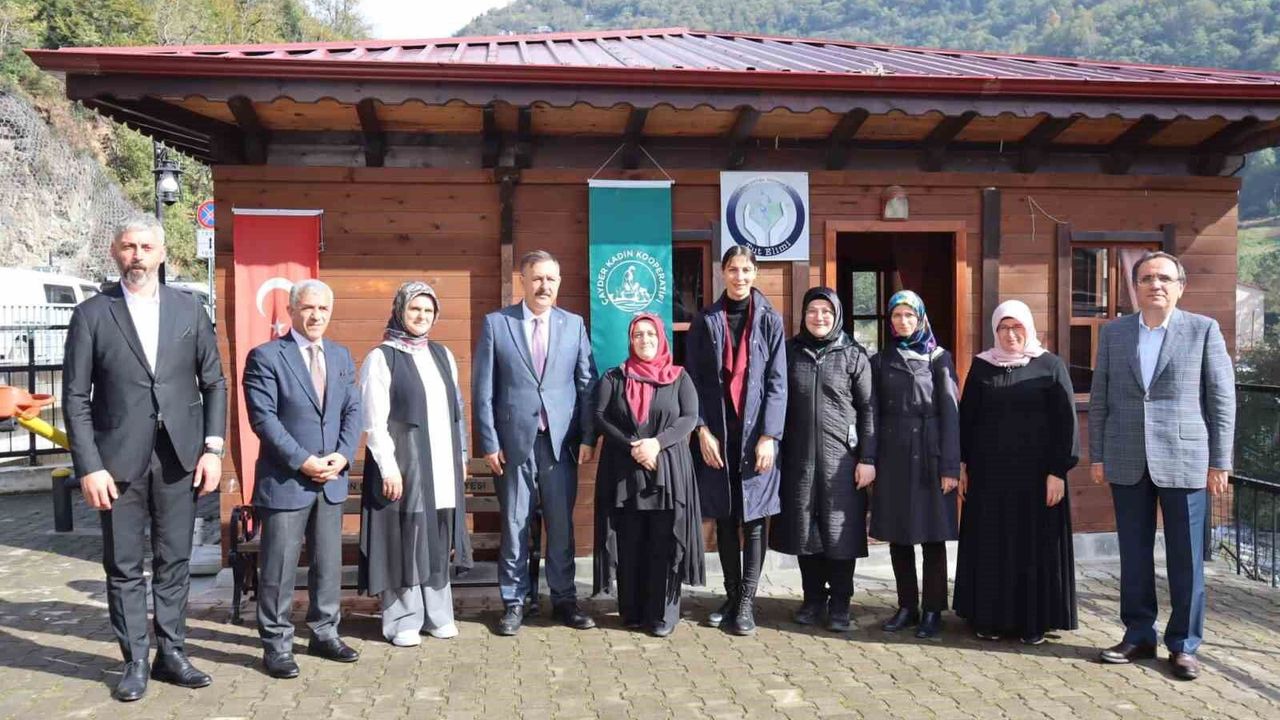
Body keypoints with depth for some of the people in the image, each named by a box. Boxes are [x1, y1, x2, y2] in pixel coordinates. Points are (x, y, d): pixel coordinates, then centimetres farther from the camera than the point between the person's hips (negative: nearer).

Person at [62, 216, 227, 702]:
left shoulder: (189, 309, 7)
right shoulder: (92, 314, 1)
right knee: (124, 567, 6)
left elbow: (214, 383, 8)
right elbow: (76, 398, -1)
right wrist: (89, 467, -8)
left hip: (179, 456, 2)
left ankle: (171, 653, 21)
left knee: (174, 561, 9)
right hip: (119, 458, -1)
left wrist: (212, 447, 0)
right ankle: (135, 662, 18)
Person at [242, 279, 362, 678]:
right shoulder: (266, 357, -7)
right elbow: (264, 418, -14)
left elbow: (352, 410, 9)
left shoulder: (341, 356, 11)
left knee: (328, 564, 13)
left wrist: (343, 455, -7)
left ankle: (324, 634, 26)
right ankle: (276, 645, 14)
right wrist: (302, 461, -18)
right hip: (285, 479, -5)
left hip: (332, 479, 6)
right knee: (278, 569, 2)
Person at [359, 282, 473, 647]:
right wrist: (388, 467, -16)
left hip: (442, 464, 6)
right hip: (401, 463, -5)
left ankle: (437, 614, 21)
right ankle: (403, 620, 12)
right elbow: (374, 420, -10)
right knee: (403, 538, 1)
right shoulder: (381, 357, -6)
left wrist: (461, 455, 12)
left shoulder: (442, 355, 11)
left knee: (438, 538, 10)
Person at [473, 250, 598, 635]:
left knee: (562, 526, 8)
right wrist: (489, 443, -4)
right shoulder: (496, 323, 1)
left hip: (561, 441, 2)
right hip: (514, 441, -1)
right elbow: (483, 389, 0)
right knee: (514, 525, 7)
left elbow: (587, 384, 6)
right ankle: (514, 602, 19)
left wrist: (588, 437, 0)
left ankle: (564, 599, 21)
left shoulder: (574, 324, 7)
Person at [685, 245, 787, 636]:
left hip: (756, 432, -1)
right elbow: (694, 379, 3)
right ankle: (732, 596, 19)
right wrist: (702, 430, -7)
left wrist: (769, 436, -10)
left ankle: (747, 603, 6)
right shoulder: (705, 321, 6)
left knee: (753, 519, 0)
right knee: (725, 519, 8)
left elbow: (777, 382, -1)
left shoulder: (770, 320, 3)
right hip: (716, 433, 1)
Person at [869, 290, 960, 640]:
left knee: (932, 536, 1)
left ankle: (932, 611, 10)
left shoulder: (939, 359, 2)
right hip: (892, 457, 3)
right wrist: (869, 461, 0)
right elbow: (873, 414, 7)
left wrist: (950, 467, -10)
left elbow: (950, 413, -3)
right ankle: (907, 606, 18)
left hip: (928, 456, -3)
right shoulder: (880, 361, 10)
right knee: (898, 536, 7)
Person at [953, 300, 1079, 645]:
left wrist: (1058, 471, -11)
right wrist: (963, 466, 4)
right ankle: (990, 617, 16)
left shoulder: (1050, 365, -1)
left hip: (1035, 471, -2)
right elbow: (966, 418, 9)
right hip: (989, 471, 2)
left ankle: (1034, 620, 14)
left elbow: (1064, 421, -4)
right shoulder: (981, 366, 7)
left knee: (1035, 545, 3)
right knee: (990, 545, 6)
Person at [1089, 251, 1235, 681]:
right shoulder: (1113, 333, 7)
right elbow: (1099, 399, 8)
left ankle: (1183, 644, 17)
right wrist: (1097, 455, 5)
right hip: (1127, 463, 2)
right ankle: (1138, 636, 22)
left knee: (1186, 559, 4)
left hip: (1185, 460, -2)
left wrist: (1220, 461, -4)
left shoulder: (1203, 330, 1)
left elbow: (1222, 398, 0)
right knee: (1134, 555, 10)